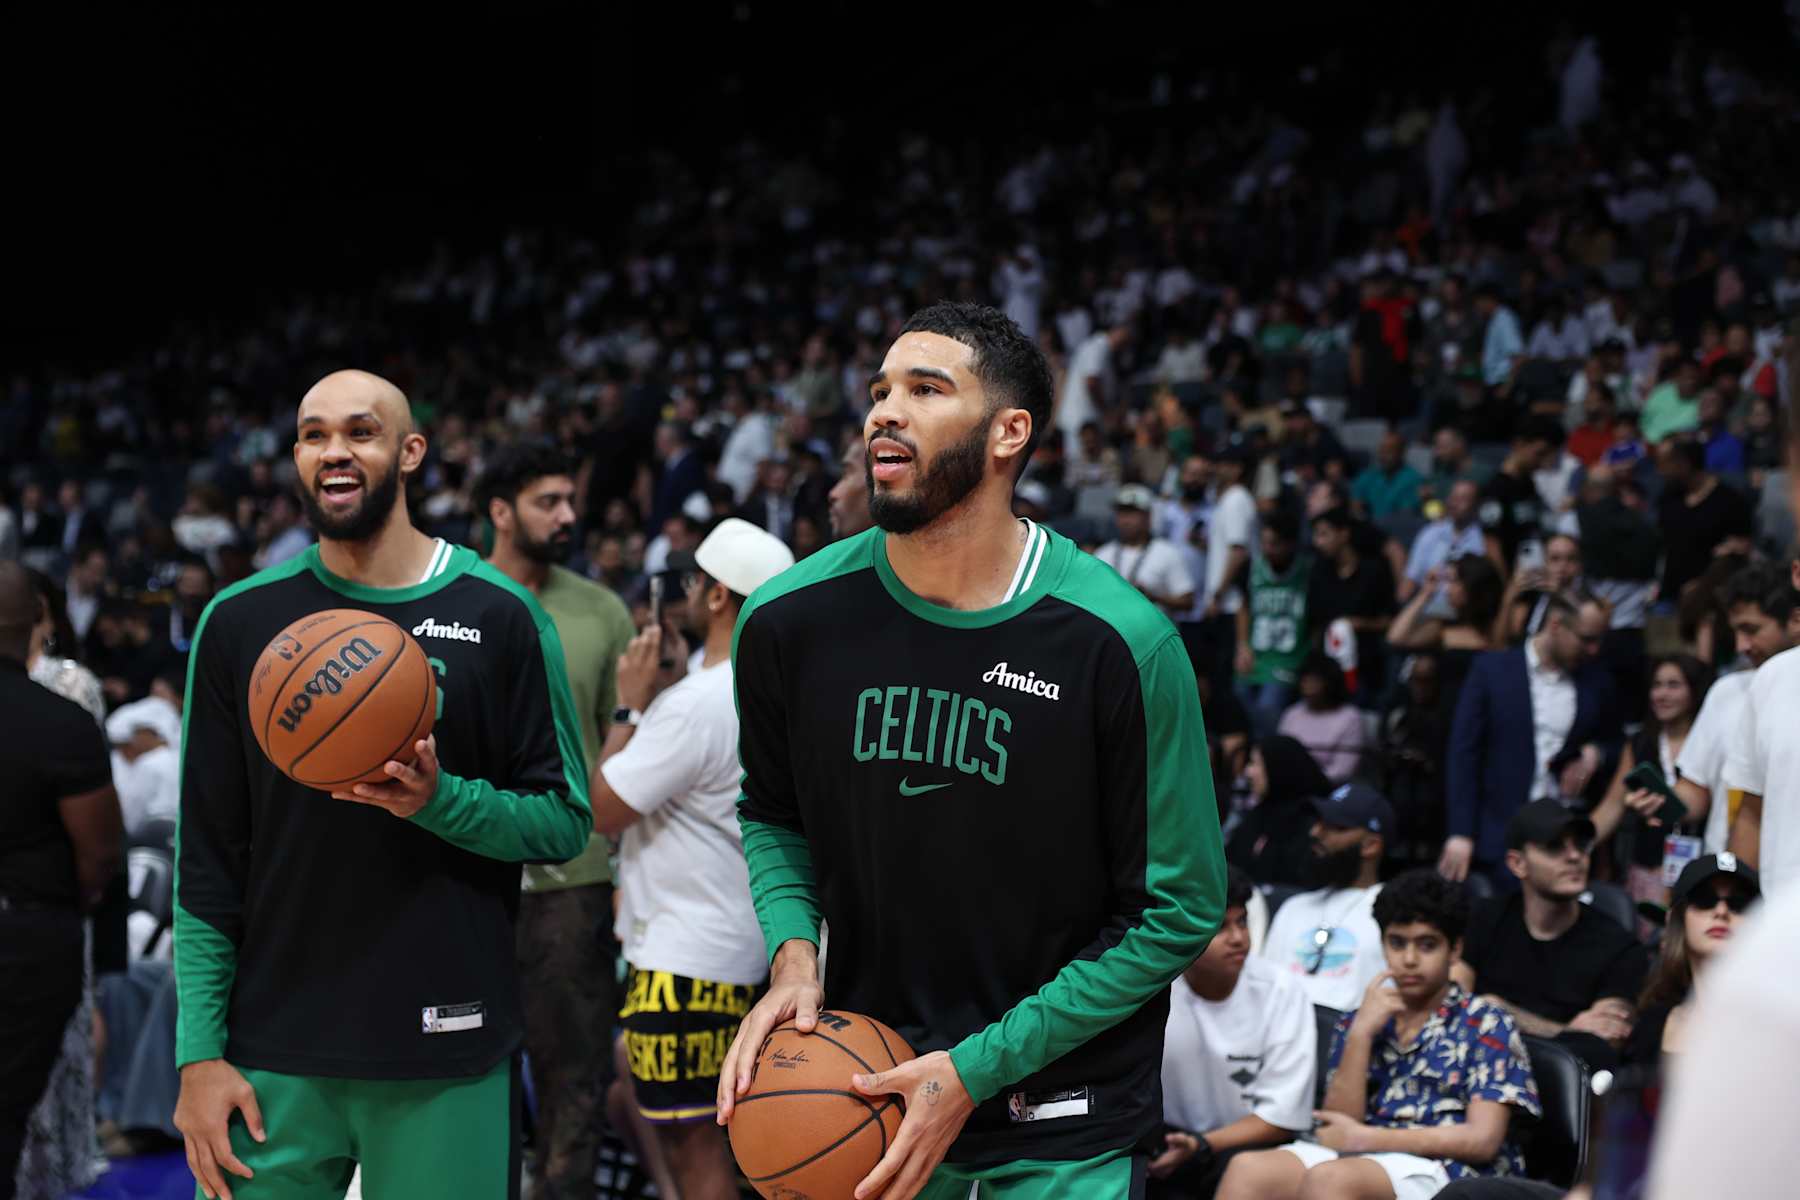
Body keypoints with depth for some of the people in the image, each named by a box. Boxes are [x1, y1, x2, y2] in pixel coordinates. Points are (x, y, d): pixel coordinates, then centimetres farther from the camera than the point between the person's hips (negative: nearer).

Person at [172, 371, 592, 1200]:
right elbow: (207, 859, 5)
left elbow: (566, 821, 0)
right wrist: (199, 1053, -2)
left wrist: (439, 801, -19)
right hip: (274, 1061, 1)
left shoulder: (500, 617, 0)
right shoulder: (239, 620, 5)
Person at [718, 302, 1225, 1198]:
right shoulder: (788, 620, -6)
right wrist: (795, 950, -9)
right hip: (865, 1095, 3)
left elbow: (1178, 910, -11)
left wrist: (976, 1071, -15)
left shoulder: (1122, 643, -16)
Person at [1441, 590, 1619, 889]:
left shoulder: (1596, 682, 9)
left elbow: (1611, 741, 25)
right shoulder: (1491, 670, 1)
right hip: (1498, 839, -2)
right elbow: (1464, 754, -1)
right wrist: (1461, 835, -7)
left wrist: (1593, 755, -1)